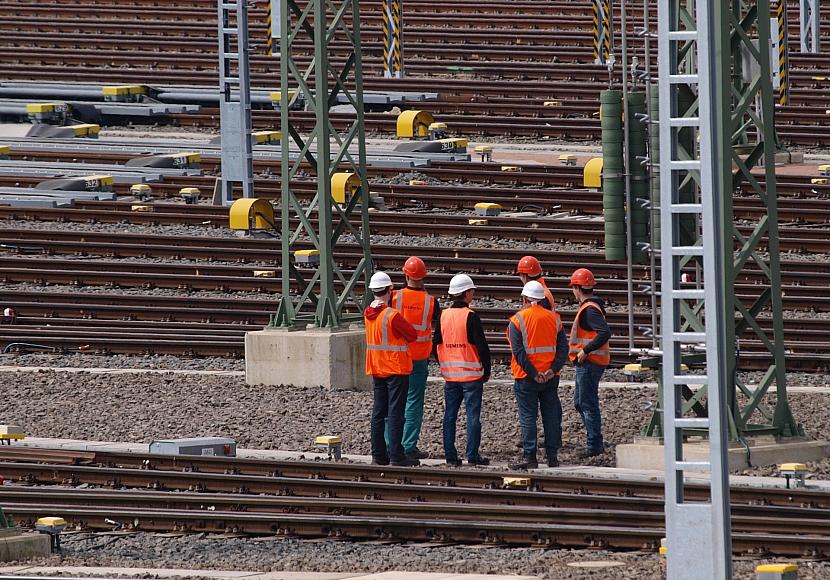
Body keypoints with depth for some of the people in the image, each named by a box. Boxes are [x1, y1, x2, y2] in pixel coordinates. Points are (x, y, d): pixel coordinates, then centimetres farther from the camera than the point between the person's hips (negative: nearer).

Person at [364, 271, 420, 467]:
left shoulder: (368, 313, 1)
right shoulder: (392, 316, -19)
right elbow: (412, 335, -9)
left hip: (376, 369, 7)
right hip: (396, 369, -7)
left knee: (378, 412, 11)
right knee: (396, 413, -4)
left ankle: (378, 454, 13)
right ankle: (396, 456, -5)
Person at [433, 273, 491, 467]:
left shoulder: (443, 316, 4)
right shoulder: (470, 317, -12)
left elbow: (437, 344, 10)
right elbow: (482, 346, -12)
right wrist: (487, 371, -1)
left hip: (450, 375, 5)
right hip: (471, 374, -5)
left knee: (450, 415, 9)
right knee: (473, 415, 0)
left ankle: (450, 455, 7)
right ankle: (472, 455, -2)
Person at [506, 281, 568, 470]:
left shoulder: (517, 320, -8)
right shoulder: (554, 318, 5)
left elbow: (518, 351, -15)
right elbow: (563, 347, -1)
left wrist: (533, 373, -14)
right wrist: (553, 369, -8)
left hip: (526, 377, -4)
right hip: (551, 377, 4)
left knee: (527, 417, 0)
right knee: (551, 416, 10)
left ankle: (529, 456, -2)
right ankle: (552, 456, 13)